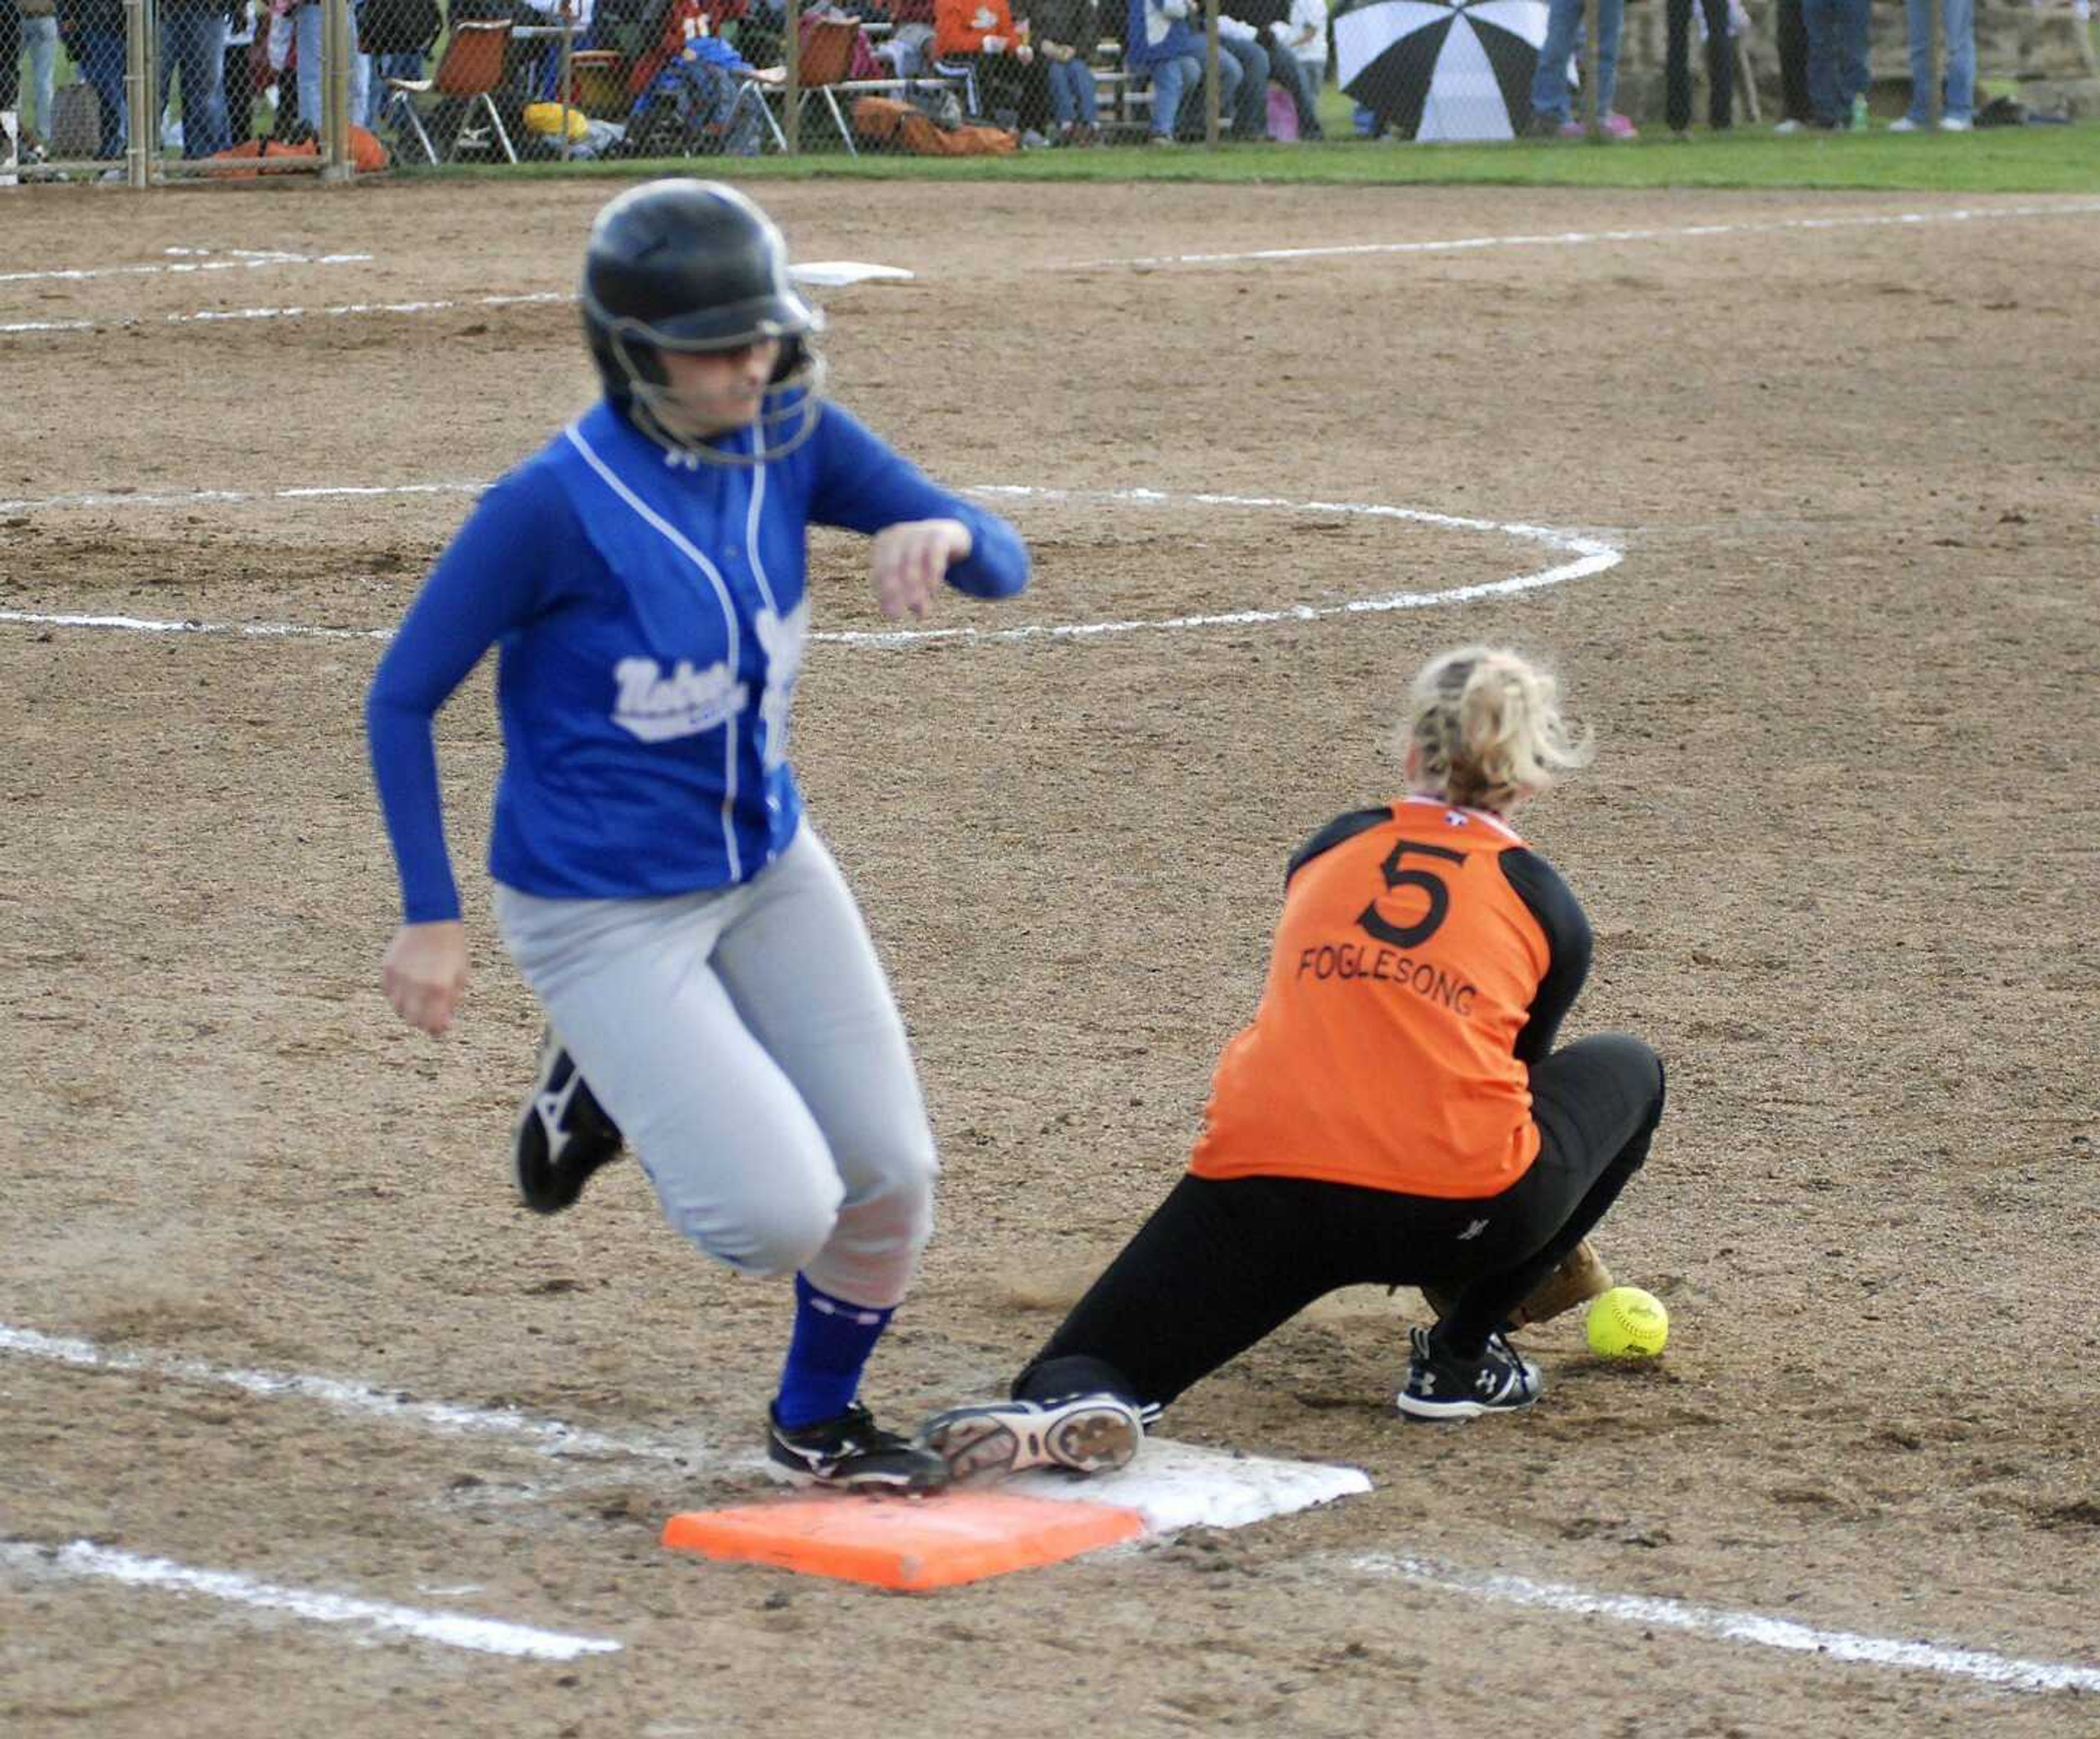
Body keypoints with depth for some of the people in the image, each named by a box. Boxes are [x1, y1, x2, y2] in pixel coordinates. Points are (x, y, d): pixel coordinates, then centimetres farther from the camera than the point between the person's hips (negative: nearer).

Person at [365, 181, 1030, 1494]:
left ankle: (819, 1422, 32)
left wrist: (945, 535, -31)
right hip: (603, 913, -6)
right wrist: (430, 918, -15)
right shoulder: (555, 503, -24)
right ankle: (606, 1088, 18)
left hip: (773, 864, 6)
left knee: (894, 1175, 4)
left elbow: (1006, 568, -7)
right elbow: (404, 697, -14)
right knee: (781, 1214, -13)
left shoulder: (792, 440, -8)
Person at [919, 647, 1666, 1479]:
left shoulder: (1330, 849, 21)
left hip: (1260, 1186, 2)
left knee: (1102, 1375, 15)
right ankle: (1461, 1359, 15)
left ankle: (1065, 1400, -29)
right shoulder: (1546, 906, 15)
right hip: (1456, 1212, -1)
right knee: (1628, 1071, 26)